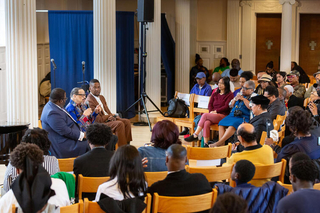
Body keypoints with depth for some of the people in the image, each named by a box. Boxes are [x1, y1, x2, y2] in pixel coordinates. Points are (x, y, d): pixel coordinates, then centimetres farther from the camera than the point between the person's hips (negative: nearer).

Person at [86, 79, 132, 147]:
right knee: (119, 124, -28)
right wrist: (108, 117, -12)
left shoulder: (101, 97, 17)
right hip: (100, 124, -9)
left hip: (108, 119, 10)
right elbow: (97, 119, -18)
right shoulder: (89, 101, -14)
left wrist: (112, 116, -4)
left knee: (127, 122, -7)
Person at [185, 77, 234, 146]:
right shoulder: (214, 94, 23)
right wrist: (211, 112, -5)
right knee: (206, 123, -31)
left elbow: (226, 107, -5)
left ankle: (195, 136, -22)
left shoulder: (230, 94, 4)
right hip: (213, 115, 5)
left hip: (223, 115, -5)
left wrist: (215, 111, -8)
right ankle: (205, 144, -33)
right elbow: (210, 105, 15)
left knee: (204, 115, -27)